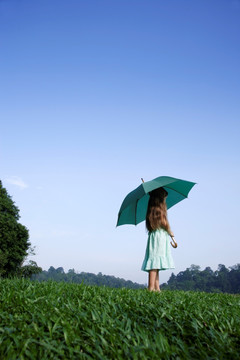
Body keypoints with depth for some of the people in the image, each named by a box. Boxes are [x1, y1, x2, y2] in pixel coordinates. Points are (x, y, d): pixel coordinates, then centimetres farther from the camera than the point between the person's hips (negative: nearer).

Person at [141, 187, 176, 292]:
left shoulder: (152, 208, 15)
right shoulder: (160, 207, -7)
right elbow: (163, 222, -11)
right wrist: (170, 232, 5)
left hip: (153, 236, 8)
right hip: (160, 235, -8)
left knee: (155, 265, 5)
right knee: (155, 262, -13)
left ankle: (157, 288, 5)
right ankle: (151, 287, -18)